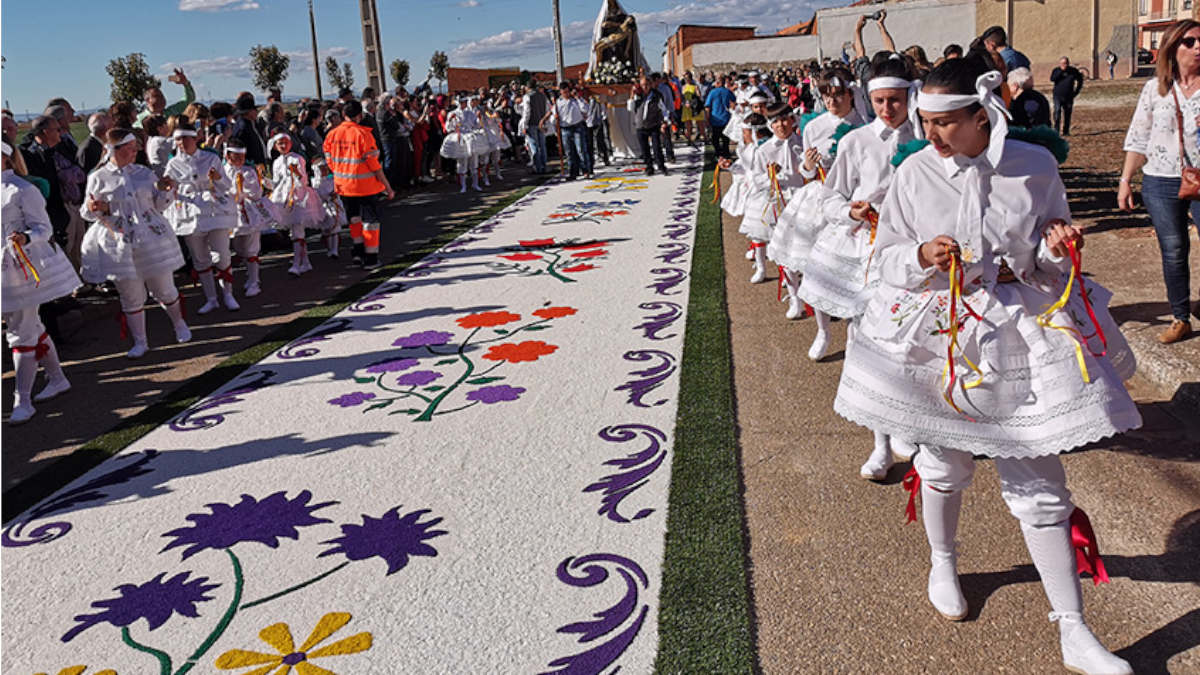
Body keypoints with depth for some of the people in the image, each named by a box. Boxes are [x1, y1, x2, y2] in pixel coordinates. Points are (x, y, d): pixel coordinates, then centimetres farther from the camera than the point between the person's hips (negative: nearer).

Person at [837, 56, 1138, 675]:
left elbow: (1051, 260, 7)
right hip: (939, 332, 0)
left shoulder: (1035, 166, -5)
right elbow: (886, 256, 2)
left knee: (1038, 481, 2)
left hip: (1022, 334, 0)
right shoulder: (915, 173, -6)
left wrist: (1057, 247, -15)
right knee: (943, 460, 16)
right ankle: (943, 564, 46)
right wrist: (921, 257, -19)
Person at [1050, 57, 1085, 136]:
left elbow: (1080, 80, 18)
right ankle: (1056, 131, -15)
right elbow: (1052, 79, -15)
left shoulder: (1073, 71, 6)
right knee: (1057, 112, -16)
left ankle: (1066, 131, 15)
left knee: (1067, 114, 6)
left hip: (1069, 97, 2)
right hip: (1058, 96, -2)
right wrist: (1061, 71, -17)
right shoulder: (1056, 70, 3)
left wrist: (1076, 91, 11)